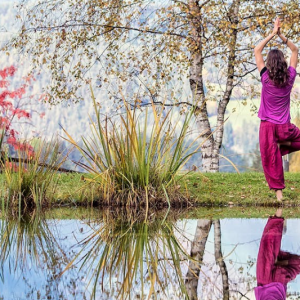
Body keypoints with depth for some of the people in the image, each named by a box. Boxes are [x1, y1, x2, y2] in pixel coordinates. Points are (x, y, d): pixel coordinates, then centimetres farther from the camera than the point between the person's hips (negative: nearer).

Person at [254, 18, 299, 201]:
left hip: (267, 126, -1)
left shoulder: (266, 78, -10)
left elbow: (257, 51, -2)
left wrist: (273, 34, -2)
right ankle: (283, 144, 6)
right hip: (284, 127, 1)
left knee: (271, 160, 4)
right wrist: (281, 35, 0)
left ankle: (278, 192, -1)